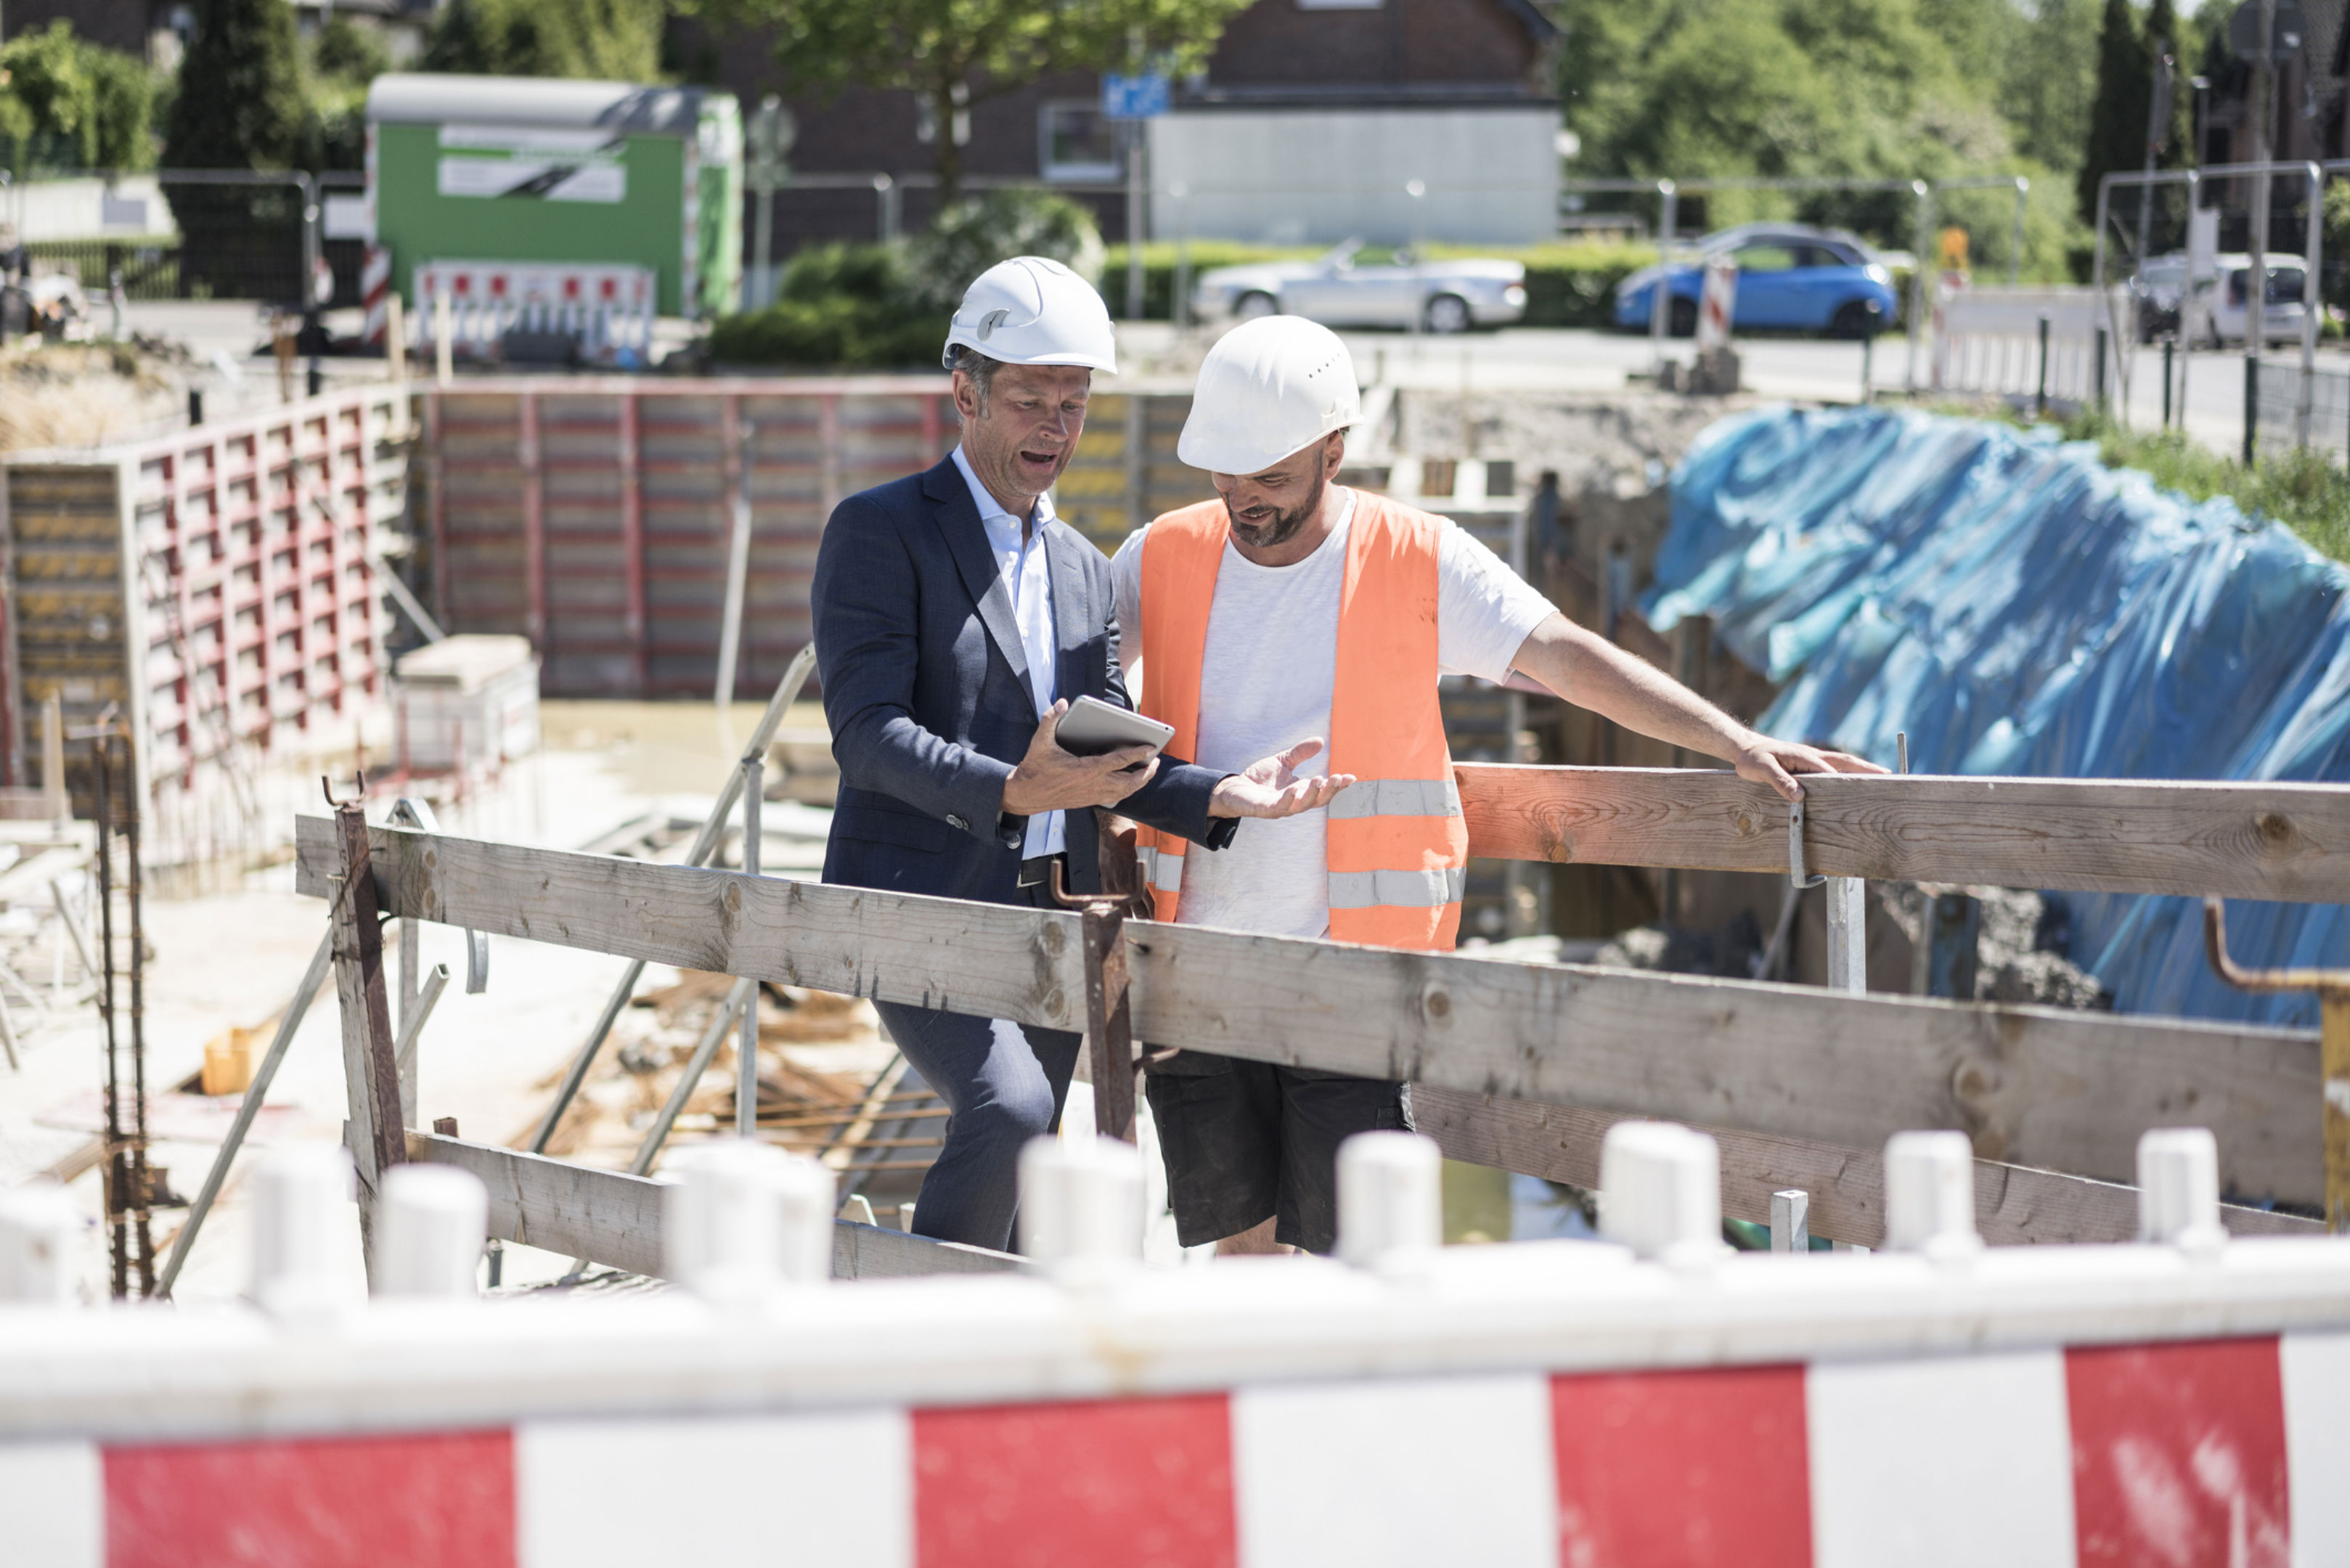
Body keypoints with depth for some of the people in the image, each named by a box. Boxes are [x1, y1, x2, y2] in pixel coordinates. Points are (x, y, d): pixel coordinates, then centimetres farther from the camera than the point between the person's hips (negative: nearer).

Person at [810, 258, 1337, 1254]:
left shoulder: (1085, 571, 18)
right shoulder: (880, 532, -5)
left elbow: (1108, 761, 16)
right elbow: (866, 734, -16)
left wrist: (1220, 797, -4)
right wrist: (1011, 791, -31)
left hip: (1047, 922, 7)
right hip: (920, 909, -7)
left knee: (1013, 1186, 7)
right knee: (1008, 1110, -28)